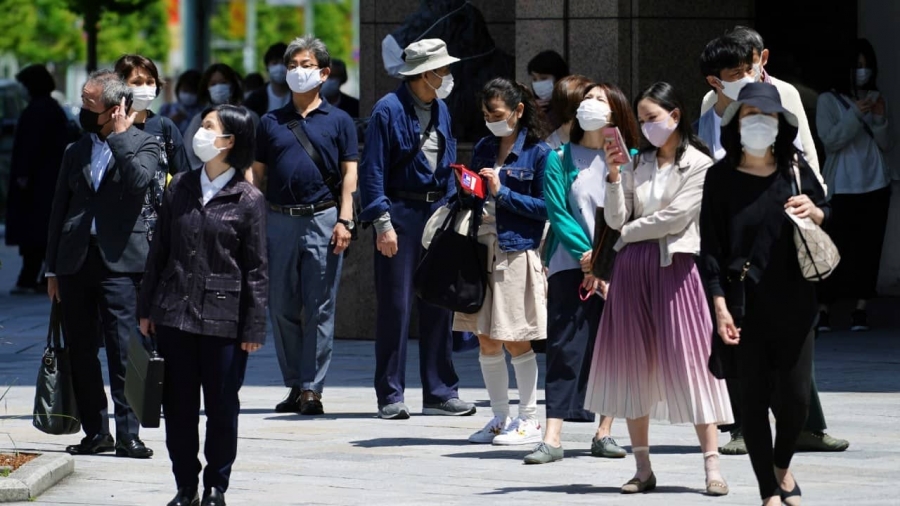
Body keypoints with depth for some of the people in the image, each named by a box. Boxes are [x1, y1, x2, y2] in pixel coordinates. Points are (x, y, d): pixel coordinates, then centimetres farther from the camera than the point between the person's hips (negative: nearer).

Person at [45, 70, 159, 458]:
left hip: (119, 261, -5)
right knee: (80, 353, 4)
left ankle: (128, 434, -7)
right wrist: (52, 269, 14)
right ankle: (96, 432, 11)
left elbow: (139, 180, -19)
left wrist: (118, 135, -11)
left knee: (123, 351, -10)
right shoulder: (76, 152, 16)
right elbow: (59, 210, 17)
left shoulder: (143, 144, 4)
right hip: (75, 262, 5)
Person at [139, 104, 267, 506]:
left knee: (221, 408, 3)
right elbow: (159, 251, 12)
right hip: (174, 313, 4)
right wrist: (146, 308, 10)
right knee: (178, 406, 7)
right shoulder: (180, 188, 7)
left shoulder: (248, 199, -4)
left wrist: (254, 328, -6)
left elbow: (256, 269, -3)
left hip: (223, 316, -4)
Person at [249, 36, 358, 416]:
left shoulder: (338, 121, 7)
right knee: (282, 307, 4)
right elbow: (257, 174, 13)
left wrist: (344, 220, -7)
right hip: (280, 220, 3)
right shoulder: (271, 123, 13)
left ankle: (312, 388, -2)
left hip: (323, 218, -3)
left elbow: (349, 174, 4)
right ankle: (294, 385, 13)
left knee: (320, 308, -3)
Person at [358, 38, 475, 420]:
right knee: (395, 306, -3)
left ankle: (440, 392, 12)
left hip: (436, 211, 7)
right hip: (400, 212, -7)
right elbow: (373, 169, -12)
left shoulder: (440, 110, 12)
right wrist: (383, 222, -17)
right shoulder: (389, 110, -10)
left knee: (439, 305, 7)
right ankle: (390, 397, 1)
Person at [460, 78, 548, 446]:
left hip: (518, 251, -6)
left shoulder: (539, 153, -5)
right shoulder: (483, 149, 13)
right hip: (483, 247, 6)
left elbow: (545, 207, -9)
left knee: (515, 340, -3)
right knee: (486, 340, 7)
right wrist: (466, 192, -4)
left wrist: (502, 192, -14)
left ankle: (529, 419, 7)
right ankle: (500, 418, 16)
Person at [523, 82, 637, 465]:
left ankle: (604, 433, 9)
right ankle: (552, 438, -11)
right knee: (565, 350, -6)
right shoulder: (560, 159, 6)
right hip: (571, 266, -1)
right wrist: (587, 253, -12)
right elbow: (558, 214, -1)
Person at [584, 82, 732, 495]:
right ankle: (643, 469, 8)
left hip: (674, 266, -5)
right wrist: (614, 175, -6)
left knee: (688, 360, -8)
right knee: (633, 363, 3)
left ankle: (712, 467, -8)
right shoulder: (638, 163, 12)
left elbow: (675, 216, -12)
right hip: (632, 269, 5)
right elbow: (616, 220, 5)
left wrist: (628, 232, -2)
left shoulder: (699, 165, -2)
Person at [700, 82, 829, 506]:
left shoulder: (795, 168, 3)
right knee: (754, 398, 1)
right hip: (746, 305, -1)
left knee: (795, 395, -1)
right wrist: (720, 306, -9)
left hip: (793, 301, 1)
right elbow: (711, 245, -2)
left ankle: (782, 465, 29)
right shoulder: (721, 177, -1)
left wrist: (815, 212, -9)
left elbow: (827, 217, 16)